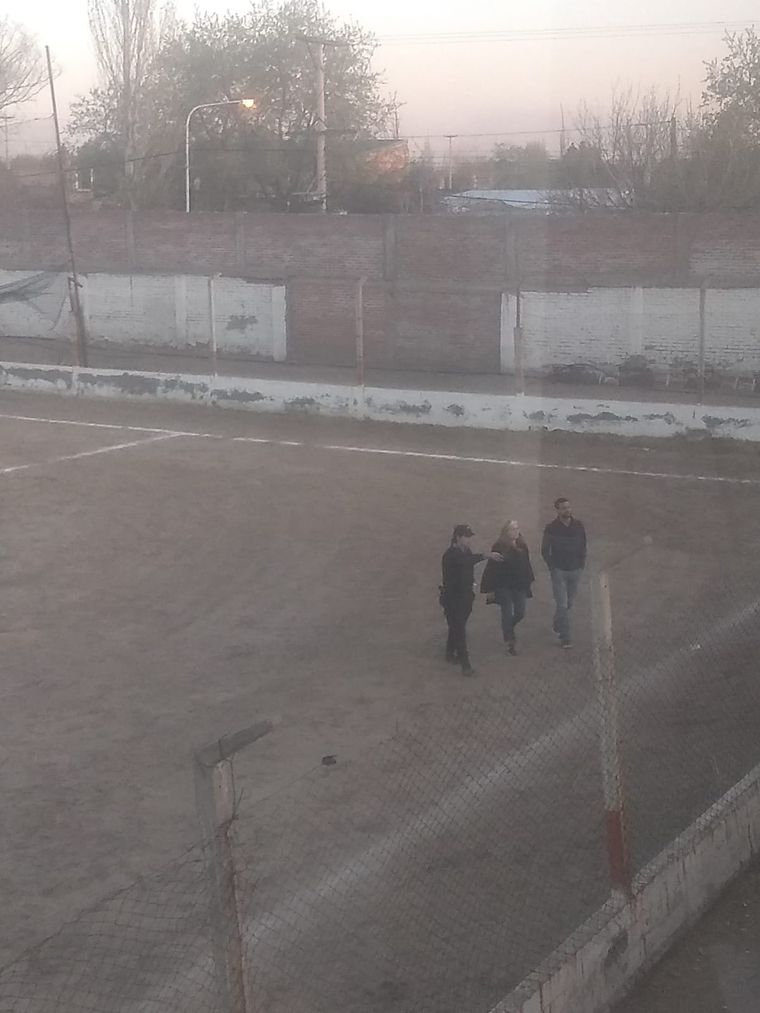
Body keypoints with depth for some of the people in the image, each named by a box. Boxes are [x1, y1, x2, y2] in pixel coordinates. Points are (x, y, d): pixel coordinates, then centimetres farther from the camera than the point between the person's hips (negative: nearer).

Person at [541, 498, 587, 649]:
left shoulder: (578, 526, 2)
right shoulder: (551, 528, -8)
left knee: (569, 603, 14)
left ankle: (557, 625, 38)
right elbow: (545, 550, -1)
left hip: (575, 570, 4)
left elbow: (583, 546, 13)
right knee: (562, 604, -8)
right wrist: (552, 567, -6)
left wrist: (582, 564, 5)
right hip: (559, 571, -4)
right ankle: (565, 638, -5)